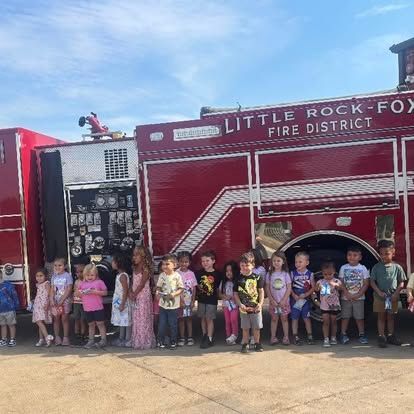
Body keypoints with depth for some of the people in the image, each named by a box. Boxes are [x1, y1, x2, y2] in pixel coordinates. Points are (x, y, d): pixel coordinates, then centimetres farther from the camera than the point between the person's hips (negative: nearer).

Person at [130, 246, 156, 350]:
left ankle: (145, 341, 5)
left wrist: (134, 294, -13)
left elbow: (142, 284, -16)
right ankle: (136, 341, 21)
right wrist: (131, 293, -4)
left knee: (143, 319, -3)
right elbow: (133, 282, 10)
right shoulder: (135, 268, 12)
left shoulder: (145, 269, -12)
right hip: (135, 297, 8)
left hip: (143, 296, -8)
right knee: (136, 319, 12)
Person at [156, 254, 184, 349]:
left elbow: (181, 289, -6)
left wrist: (174, 294, -22)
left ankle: (173, 342, 22)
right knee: (161, 324, 7)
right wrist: (159, 292, -13)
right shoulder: (162, 275, 0)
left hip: (173, 305, -3)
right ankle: (161, 342, 21)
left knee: (173, 325, 7)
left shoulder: (177, 276, -9)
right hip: (163, 304, 3)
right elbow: (158, 287, 8)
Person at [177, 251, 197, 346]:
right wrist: (181, 301, -13)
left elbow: (194, 288, 4)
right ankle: (182, 338, 15)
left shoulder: (191, 273, 1)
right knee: (181, 319, 6)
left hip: (189, 300, 2)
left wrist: (193, 301, -1)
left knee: (189, 318, 8)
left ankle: (190, 337, 16)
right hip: (180, 300, -2)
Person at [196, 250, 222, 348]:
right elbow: (196, 285, 9)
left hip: (212, 300, -3)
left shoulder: (217, 274, -6)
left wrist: (217, 297, -2)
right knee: (203, 318, 11)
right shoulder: (199, 273, 2)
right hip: (201, 299, 3)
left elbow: (218, 288, 0)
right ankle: (204, 336, 24)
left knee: (209, 319, -1)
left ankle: (209, 339, 4)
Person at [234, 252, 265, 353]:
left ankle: (257, 343, 24)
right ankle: (245, 344, 22)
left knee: (256, 327, 9)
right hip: (244, 308, 0)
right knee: (245, 328, 10)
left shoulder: (257, 277, -4)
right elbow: (235, 294, 1)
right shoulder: (238, 279, -2)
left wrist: (260, 303, -11)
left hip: (255, 307, 0)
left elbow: (261, 291, 0)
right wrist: (240, 304, -11)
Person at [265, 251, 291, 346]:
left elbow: (289, 288, -5)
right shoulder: (269, 274, -1)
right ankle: (273, 337, 13)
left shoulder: (285, 274, -4)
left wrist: (283, 300, -12)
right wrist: (272, 300, -10)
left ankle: (286, 337, 15)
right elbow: (267, 288, -2)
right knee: (274, 318, 7)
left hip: (284, 301, -1)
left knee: (284, 318, 7)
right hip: (273, 301, 1)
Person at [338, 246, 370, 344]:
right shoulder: (343, 268, 0)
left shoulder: (363, 268, -2)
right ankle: (343, 334, 13)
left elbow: (366, 284, -4)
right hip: (346, 298, 1)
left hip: (359, 298, -1)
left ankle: (362, 335, 15)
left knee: (359, 317, 4)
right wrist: (347, 294, -13)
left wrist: (358, 294, -14)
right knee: (345, 317, 5)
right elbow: (341, 283, -2)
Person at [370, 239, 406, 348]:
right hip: (380, 297, -1)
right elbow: (372, 282, -2)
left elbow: (401, 282, 1)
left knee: (390, 317, 13)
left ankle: (391, 336, 25)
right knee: (381, 317, 6)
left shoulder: (397, 267, -3)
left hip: (392, 297, 1)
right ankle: (381, 337, 11)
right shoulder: (376, 267, -4)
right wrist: (379, 292, -15)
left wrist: (396, 293, -11)